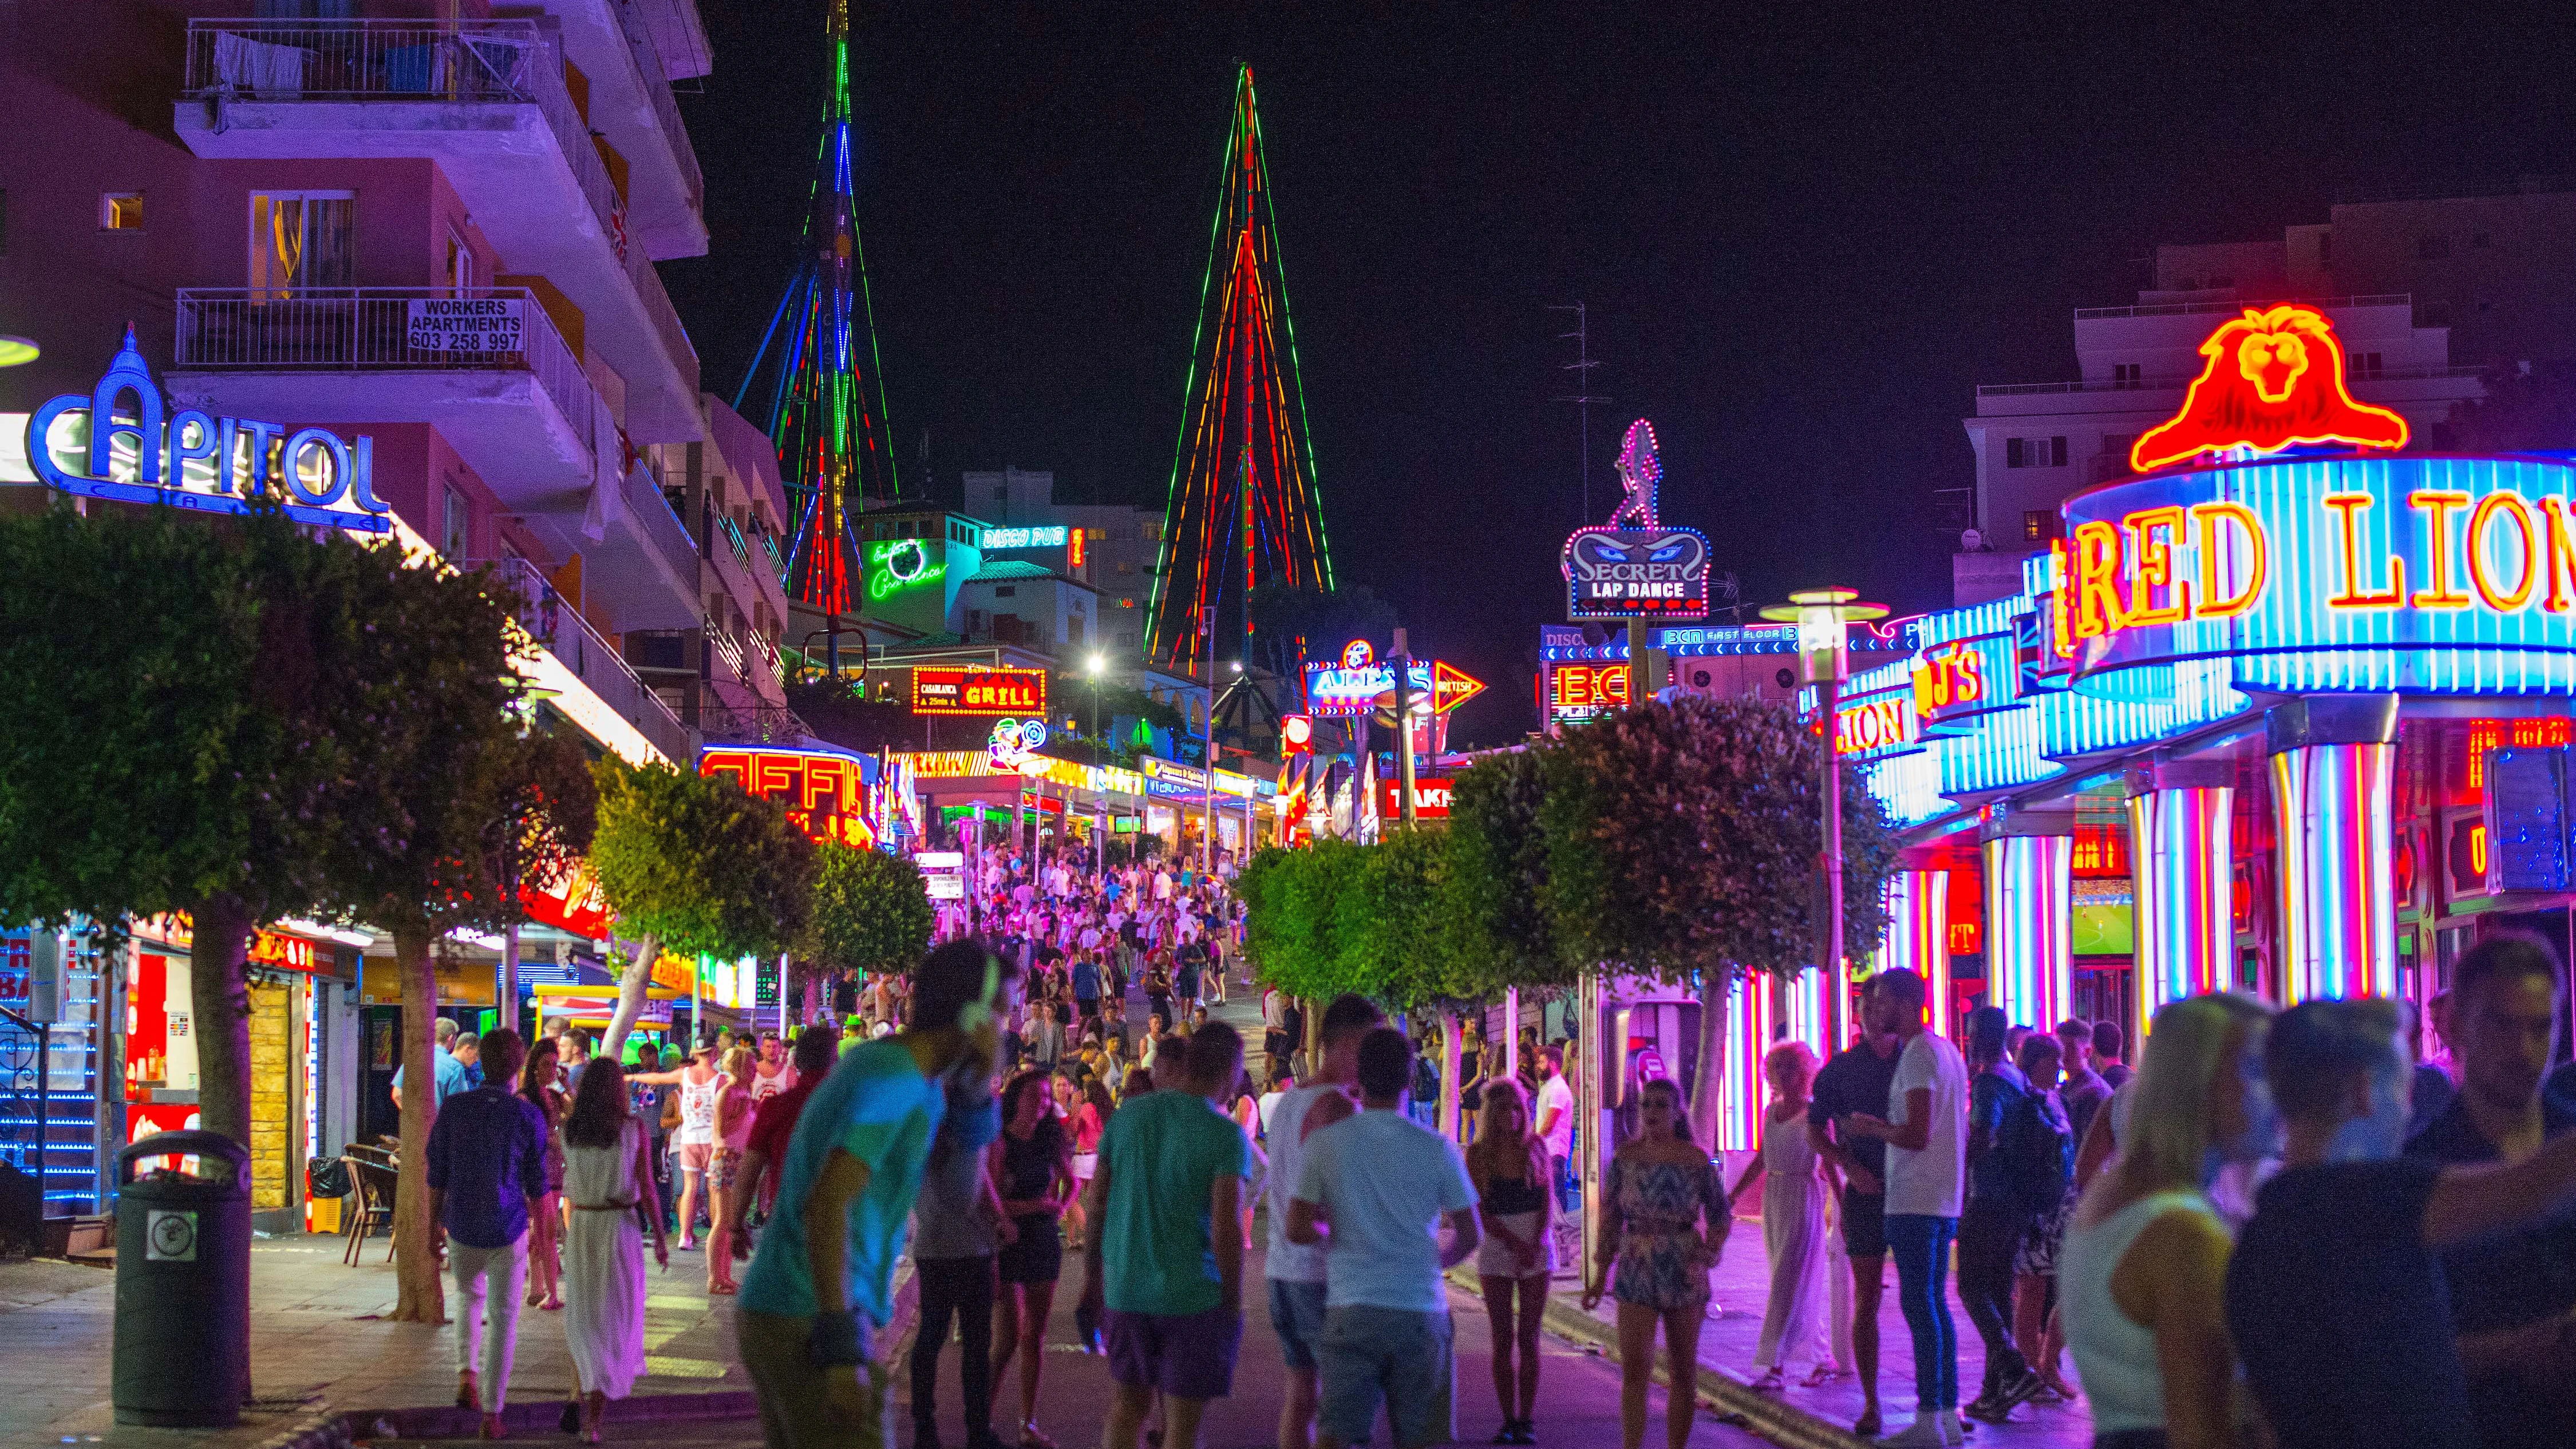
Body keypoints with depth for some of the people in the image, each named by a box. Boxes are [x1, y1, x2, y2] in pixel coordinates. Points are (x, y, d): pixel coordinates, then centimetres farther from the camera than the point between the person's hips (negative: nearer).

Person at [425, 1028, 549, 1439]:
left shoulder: (453, 1108, -9)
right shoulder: (530, 1116, -13)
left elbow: (436, 1177, -4)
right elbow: (537, 1183, -5)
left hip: (462, 1230, 2)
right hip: (508, 1231, -2)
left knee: (470, 1297, 30)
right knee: (503, 1321, 11)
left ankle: (467, 1375, 12)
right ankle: (491, 1414, 7)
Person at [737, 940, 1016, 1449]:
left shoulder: (877, 1060, 14)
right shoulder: (894, 1084, -16)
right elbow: (826, 1207, -25)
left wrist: (977, 1082, 2)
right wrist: (842, 1350, -28)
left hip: (775, 1315, 9)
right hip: (811, 1324, -9)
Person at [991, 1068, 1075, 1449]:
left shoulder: (1051, 1139, 5)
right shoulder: (999, 1143, -11)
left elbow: (1070, 1182, 20)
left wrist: (1061, 1206, 0)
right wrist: (1036, 1205, -21)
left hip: (1045, 1242, 5)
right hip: (1008, 1242, -5)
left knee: (1035, 1336, 7)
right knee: (1009, 1337, -8)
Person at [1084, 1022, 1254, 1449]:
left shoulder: (1127, 1115, 2)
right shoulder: (1225, 1135, -12)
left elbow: (1097, 1204, 6)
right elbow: (1225, 1231, -17)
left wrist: (1094, 1275, 16)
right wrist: (1234, 1302, -7)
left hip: (1125, 1290, 5)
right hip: (1194, 1295, -5)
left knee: (1128, 1402, 19)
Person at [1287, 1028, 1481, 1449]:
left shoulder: (1325, 1142, -2)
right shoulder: (1437, 1149, -1)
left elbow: (1297, 1230, -5)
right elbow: (1470, 1236, 6)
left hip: (1351, 1308, -1)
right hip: (1421, 1311, 1)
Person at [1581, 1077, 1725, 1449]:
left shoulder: (1697, 1161, -5)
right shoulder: (1625, 1157, -1)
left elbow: (1720, 1218, 5)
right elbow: (1610, 1219, 5)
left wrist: (1706, 1257, -11)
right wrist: (1599, 1276, 4)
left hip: (1684, 1277, 0)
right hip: (1636, 1275, 0)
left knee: (1683, 1375, 9)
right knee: (1634, 1372, -10)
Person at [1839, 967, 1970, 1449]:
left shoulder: (1918, 1055, -14)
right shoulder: (1947, 1050, 17)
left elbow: (1917, 1135, -22)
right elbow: (1961, 1132, 22)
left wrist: (1871, 1126, -7)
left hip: (1914, 1206, -10)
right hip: (1943, 1201, 10)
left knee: (1919, 1305, -8)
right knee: (1934, 1305, 13)